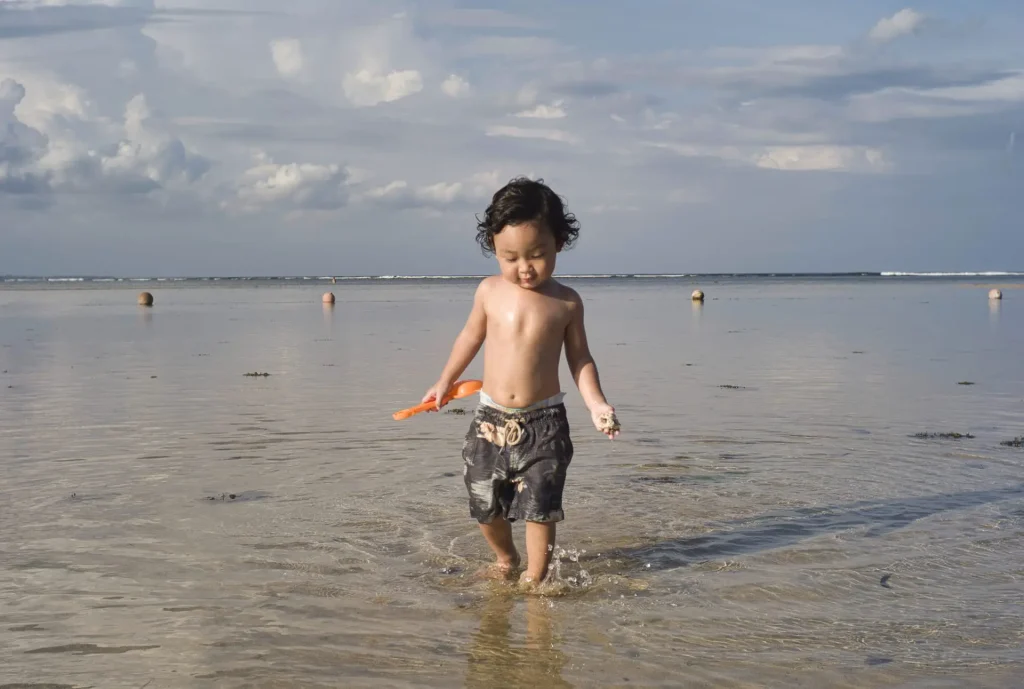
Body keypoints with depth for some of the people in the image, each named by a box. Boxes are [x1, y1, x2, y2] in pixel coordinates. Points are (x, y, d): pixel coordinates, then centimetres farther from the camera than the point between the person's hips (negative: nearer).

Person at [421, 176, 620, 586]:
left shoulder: (567, 302, -6)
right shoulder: (489, 291, -3)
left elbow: (579, 358, 3)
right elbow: (472, 336, 13)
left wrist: (595, 402, -10)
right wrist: (445, 381, 19)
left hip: (543, 422, -2)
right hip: (491, 418, 3)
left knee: (539, 505, -4)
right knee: (485, 503, 12)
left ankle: (535, 577, 12)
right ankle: (505, 559, 38)